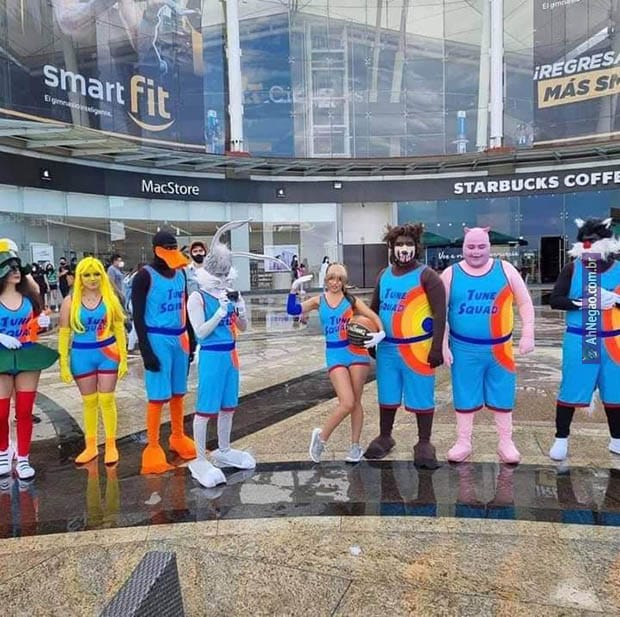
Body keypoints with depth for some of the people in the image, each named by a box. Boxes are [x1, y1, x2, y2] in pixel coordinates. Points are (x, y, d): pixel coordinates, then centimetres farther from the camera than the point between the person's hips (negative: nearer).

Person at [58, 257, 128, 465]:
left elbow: (119, 330, 1)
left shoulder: (110, 298, -2)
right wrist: (64, 364, -2)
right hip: (82, 356, 1)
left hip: (108, 354, -1)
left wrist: (123, 359, -2)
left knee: (106, 400, 4)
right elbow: (64, 333, 0)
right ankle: (90, 446, 26)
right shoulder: (70, 302, -2)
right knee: (89, 401, 12)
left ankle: (111, 445, 17)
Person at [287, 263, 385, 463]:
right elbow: (293, 310, -1)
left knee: (356, 402, 7)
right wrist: (294, 289, -13)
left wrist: (381, 333, -20)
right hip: (334, 355, -1)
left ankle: (355, 446, 23)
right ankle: (322, 436, 11)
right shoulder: (319, 301, 6)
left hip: (356, 352, 1)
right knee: (347, 403, -11)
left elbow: (373, 316, -2)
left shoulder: (351, 300, 3)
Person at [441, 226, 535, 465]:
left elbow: (524, 302, 4)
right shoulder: (450, 274, -2)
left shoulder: (505, 270, -1)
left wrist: (528, 334, -4)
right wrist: (443, 344, -3)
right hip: (464, 348, 0)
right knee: (465, 395, 9)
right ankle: (463, 442, 24)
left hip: (500, 348, 1)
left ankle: (506, 443, 27)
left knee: (502, 395, 11)